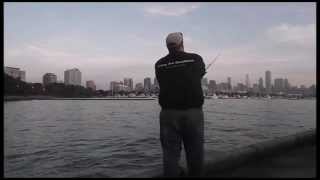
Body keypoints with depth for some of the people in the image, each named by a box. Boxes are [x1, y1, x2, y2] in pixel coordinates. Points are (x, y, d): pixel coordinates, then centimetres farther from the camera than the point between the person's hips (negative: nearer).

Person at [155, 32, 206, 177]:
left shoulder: (159, 64, 4)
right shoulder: (196, 59, 2)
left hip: (169, 113, 1)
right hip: (193, 112, 0)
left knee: (170, 153, 7)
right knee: (195, 153, 11)